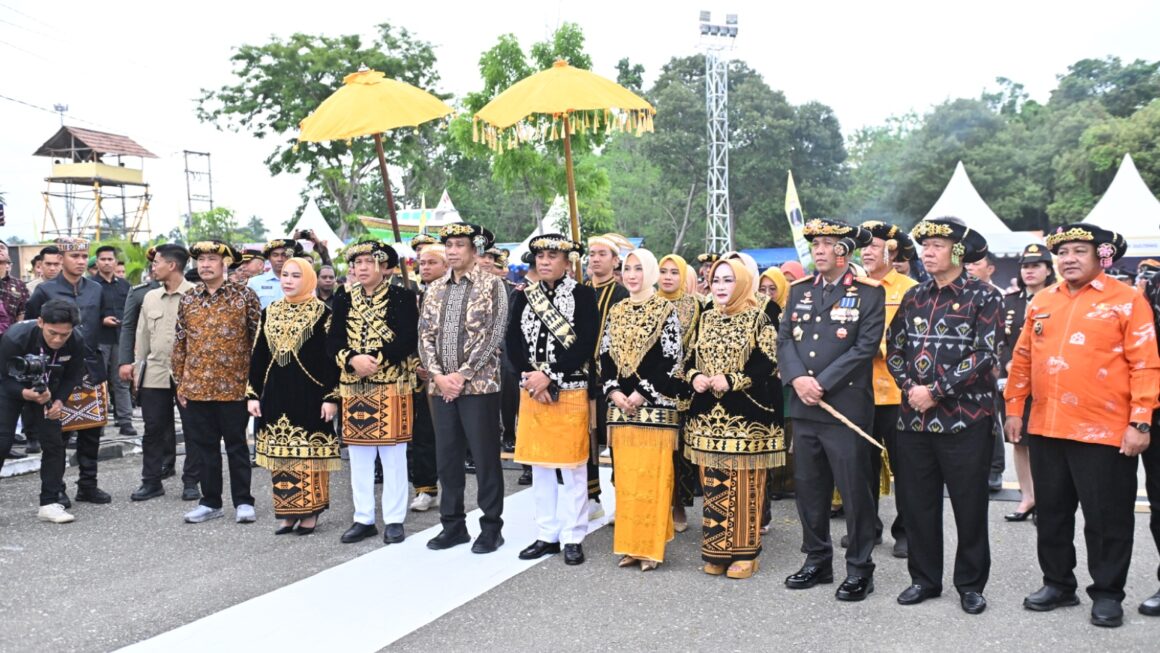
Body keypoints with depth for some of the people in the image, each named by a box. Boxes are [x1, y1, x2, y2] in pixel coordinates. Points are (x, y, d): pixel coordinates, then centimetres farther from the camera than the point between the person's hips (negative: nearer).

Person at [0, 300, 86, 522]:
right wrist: (25, 393, -42)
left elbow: (72, 377, -7)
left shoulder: (76, 343, -25)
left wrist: (59, 400, -22)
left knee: (54, 443, -4)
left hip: (45, 390, 3)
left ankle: (49, 503, 6)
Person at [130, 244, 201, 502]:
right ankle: (152, 480, 19)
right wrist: (137, 366, 12)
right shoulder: (150, 297, 11)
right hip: (155, 373, 5)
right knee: (154, 428, 9)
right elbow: (142, 334, 16)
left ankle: (191, 482, 13)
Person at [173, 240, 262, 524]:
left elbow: (257, 338, -2)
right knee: (204, 446, 11)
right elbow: (180, 343, 12)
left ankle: (243, 502, 14)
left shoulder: (244, 296, -3)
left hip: (234, 386, -4)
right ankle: (210, 501, 22)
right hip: (196, 387, 4)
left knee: (236, 445, 5)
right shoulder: (187, 299, 8)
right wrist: (180, 382, 8)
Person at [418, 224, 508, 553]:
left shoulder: (491, 285, -4)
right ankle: (453, 524, 23)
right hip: (441, 386, 5)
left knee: (485, 458, 2)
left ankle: (491, 527, 14)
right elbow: (425, 335, 9)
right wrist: (438, 375, -5)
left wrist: (462, 375, -14)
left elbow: (492, 336, -11)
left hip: (479, 385, -5)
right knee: (447, 457, 11)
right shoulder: (434, 289, 12)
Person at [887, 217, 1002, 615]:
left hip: (965, 419, -5)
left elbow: (986, 355, -13)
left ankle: (971, 585, 20)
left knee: (969, 504, 6)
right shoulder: (914, 297, 11)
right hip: (913, 418, 5)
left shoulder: (983, 297, -5)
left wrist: (936, 391, -15)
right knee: (917, 503, 10)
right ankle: (924, 578, 23)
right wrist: (910, 388, -6)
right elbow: (894, 347, 11)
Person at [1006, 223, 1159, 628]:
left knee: (1107, 519, 5)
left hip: (1105, 433, -5)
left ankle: (1107, 594, 20)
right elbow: (1023, 359, 15)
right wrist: (1014, 408, 12)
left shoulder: (1127, 300, -5)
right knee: (1051, 514, 14)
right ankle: (1058, 584, 28)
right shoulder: (1042, 302, 10)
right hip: (1045, 429, 5)